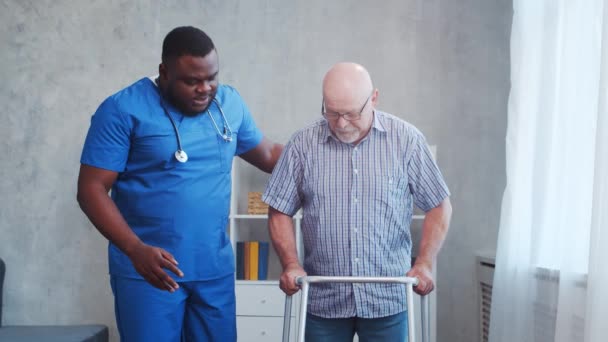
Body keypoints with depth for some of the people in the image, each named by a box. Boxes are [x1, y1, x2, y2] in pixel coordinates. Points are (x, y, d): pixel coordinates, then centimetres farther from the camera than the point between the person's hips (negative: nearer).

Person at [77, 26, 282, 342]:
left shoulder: (230, 102, 7)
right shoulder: (123, 110, -9)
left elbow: (268, 154, 21)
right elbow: (91, 189, -12)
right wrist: (135, 249, -24)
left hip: (216, 269, 5)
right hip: (148, 270, -4)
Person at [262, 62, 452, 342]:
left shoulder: (406, 139, -3)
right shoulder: (303, 144, -2)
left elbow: (438, 206, 3)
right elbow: (280, 212, 4)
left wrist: (424, 263, -8)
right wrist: (291, 265, -9)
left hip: (388, 299, 0)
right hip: (324, 300, 1)